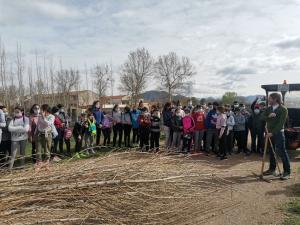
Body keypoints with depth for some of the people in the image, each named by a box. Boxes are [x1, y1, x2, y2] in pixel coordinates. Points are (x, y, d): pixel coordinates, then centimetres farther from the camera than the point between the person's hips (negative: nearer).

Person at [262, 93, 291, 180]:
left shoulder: (283, 109, -11)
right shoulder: (268, 109, 9)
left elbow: (281, 123, -16)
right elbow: (263, 117, 0)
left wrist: (272, 133, -20)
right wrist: (268, 116, -21)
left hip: (278, 133, -6)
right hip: (269, 133, 6)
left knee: (282, 152, -4)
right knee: (271, 152, 13)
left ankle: (287, 172, 4)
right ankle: (272, 169, 25)